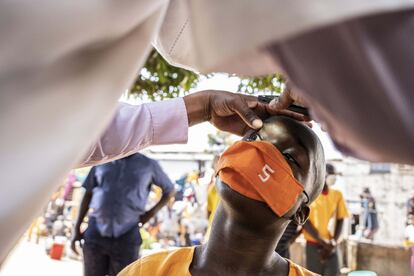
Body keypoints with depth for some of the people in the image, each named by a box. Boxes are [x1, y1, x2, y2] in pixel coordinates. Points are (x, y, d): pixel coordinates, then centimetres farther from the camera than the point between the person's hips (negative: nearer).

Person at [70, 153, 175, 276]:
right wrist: (77, 228, 10)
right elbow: (88, 194, 13)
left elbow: (169, 190, 17)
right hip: (95, 232, 2)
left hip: (127, 235, -1)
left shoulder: (148, 164, 5)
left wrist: (152, 212, 4)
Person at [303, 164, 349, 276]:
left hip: (331, 246, 3)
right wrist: (322, 241, -11)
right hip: (314, 246, -3)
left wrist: (334, 242, -5)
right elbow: (304, 221, -6)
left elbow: (340, 220, 9)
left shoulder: (337, 195, 6)